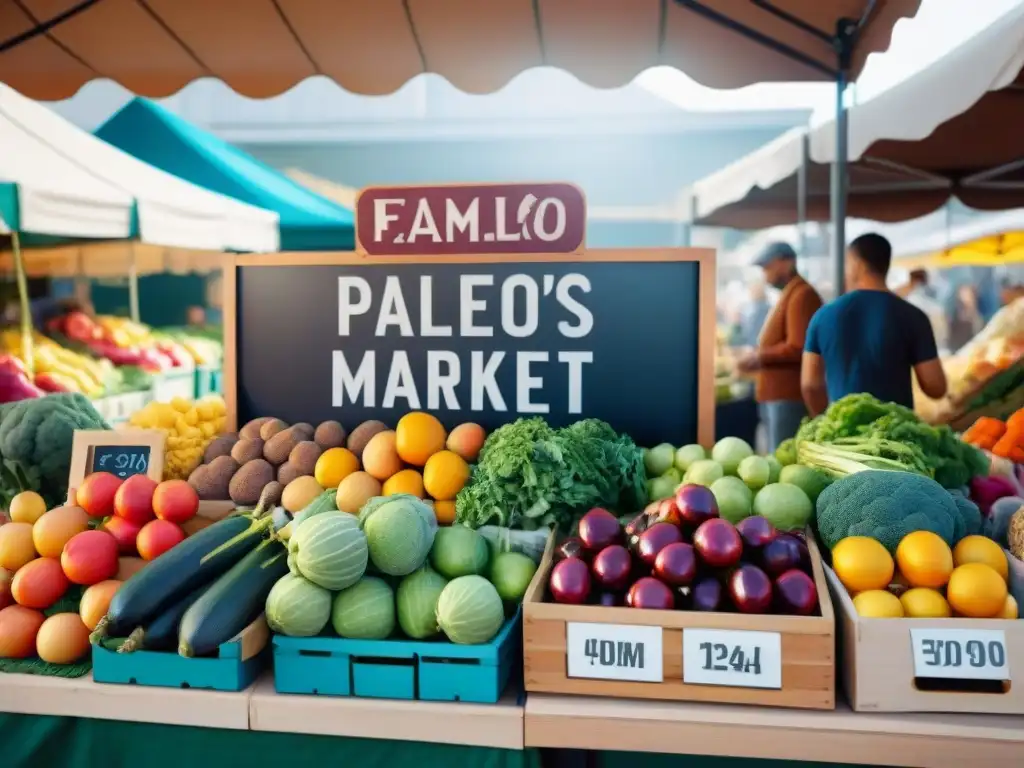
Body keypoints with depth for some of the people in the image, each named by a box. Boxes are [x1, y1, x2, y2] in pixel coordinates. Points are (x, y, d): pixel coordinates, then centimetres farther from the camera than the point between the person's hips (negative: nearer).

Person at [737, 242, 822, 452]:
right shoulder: (789, 294, 18)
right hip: (777, 395, 10)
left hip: (789, 397, -10)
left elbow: (798, 348, -21)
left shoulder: (802, 295, -13)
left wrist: (759, 357, -13)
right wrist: (759, 357, 13)